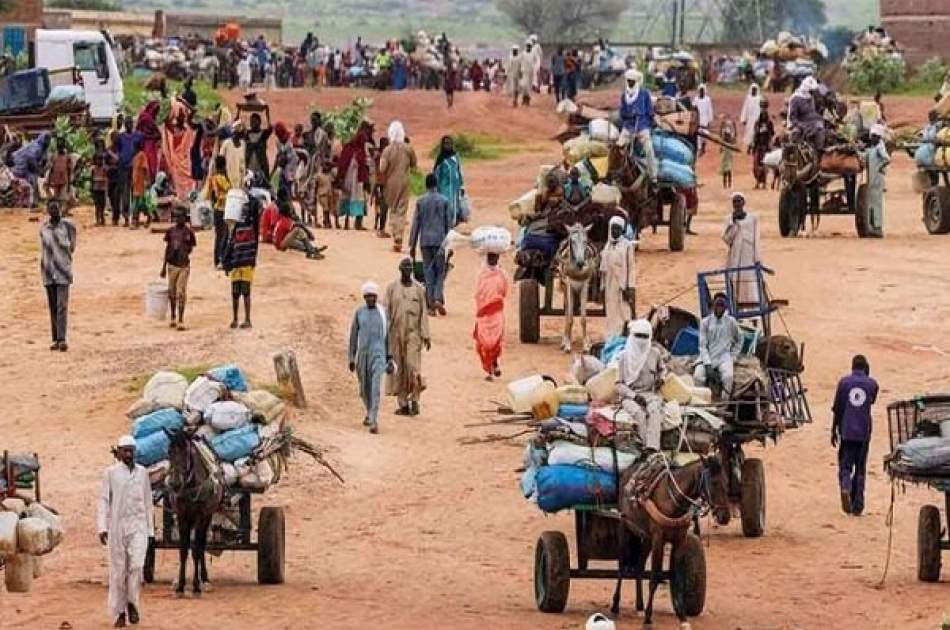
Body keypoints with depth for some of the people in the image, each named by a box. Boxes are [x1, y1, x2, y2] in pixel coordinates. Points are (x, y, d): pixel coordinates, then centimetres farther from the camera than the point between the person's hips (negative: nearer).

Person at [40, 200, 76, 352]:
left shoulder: (68, 225, -2)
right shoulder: (43, 228, 8)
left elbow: (71, 248, -1)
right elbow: (43, 250, 14)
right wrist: (42, 270, 11)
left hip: (63, 271, -4)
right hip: (48, 272, 4)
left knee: (62, 305, -11)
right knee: (52, 307, 7)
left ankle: (62, 339, -14)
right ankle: (55, 339, 11)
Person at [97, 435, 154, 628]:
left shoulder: (142, 472, 8)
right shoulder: (111, 473, 0)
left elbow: (148, 502, 13)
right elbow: (103, 501, -2)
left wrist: (150, 529, 11)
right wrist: (102, 528, -11)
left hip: (138, 526, 1)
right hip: (117, 527, -1)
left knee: (137, 565, -14)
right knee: (118, 570, 3)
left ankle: (132, 603, 5)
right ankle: (119, 612, 11)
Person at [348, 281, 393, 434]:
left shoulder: (383, 312, 0)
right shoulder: (359, 313, 2)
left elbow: (387, 335, 5)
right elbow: (353, 335, 4)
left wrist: (390, 358, 5)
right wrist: (351, 358, 1)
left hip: (378, 354, -2)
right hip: (362, 354, 2)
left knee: (376, 387, -15)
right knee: (364, 388, 15)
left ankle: (374, 421, -18)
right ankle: (370, 412, 43)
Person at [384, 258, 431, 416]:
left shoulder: (419, 289, 4)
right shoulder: (392, 288, 4)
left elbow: (424, 313, 5)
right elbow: (386, 311, 3)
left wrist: (426, 335, -1)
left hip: (413, 333, -1)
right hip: (395, 333, 1)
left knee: (413, 366, -14)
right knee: (399, 369, 3)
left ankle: (415, 400, -3)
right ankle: (403, 404, 7)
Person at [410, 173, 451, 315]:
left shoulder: (420, 201, 0)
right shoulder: (444, 201, -1)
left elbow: (416, 224, 1)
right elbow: (448, 223, 1)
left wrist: (412, 245, 6)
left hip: (425, 241, 1)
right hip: (440, 241, -1)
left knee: (428, 273, 5)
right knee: (440, 272, 7)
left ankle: (431, 306, 2)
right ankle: (438, 299, -12)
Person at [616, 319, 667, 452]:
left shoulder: (654, 354, 10)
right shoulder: (624, 357, 4)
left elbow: (662, 368, 32)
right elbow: (619, 384, 2)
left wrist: (661, 378, 9)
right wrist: (635, 396, -13)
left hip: (650, 393, 1)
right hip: (629, 395, -1)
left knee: (654, 410, -33)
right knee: (639, 413, -35)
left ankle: (652, 448, -47)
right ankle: (646, 445, -41)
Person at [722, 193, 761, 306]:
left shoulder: (753, 219, 4)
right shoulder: (731, 220, 7)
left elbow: (756, 240, 3)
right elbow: (726, 238, -4)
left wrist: (757, 259, -2)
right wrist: (734, 222, -10)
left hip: (749, 258, -1)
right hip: (734, 260, 1)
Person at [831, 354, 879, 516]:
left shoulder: (844, 382, -1)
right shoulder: (872, 384, 1)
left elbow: (837, 409, -1)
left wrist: (833, 431, 7)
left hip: (846, 432, -1)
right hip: (863, 433, 1)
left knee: (845, 466, 5)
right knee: (860, 469, 9)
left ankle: (845, 488, -26)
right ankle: (857, 506, 8)